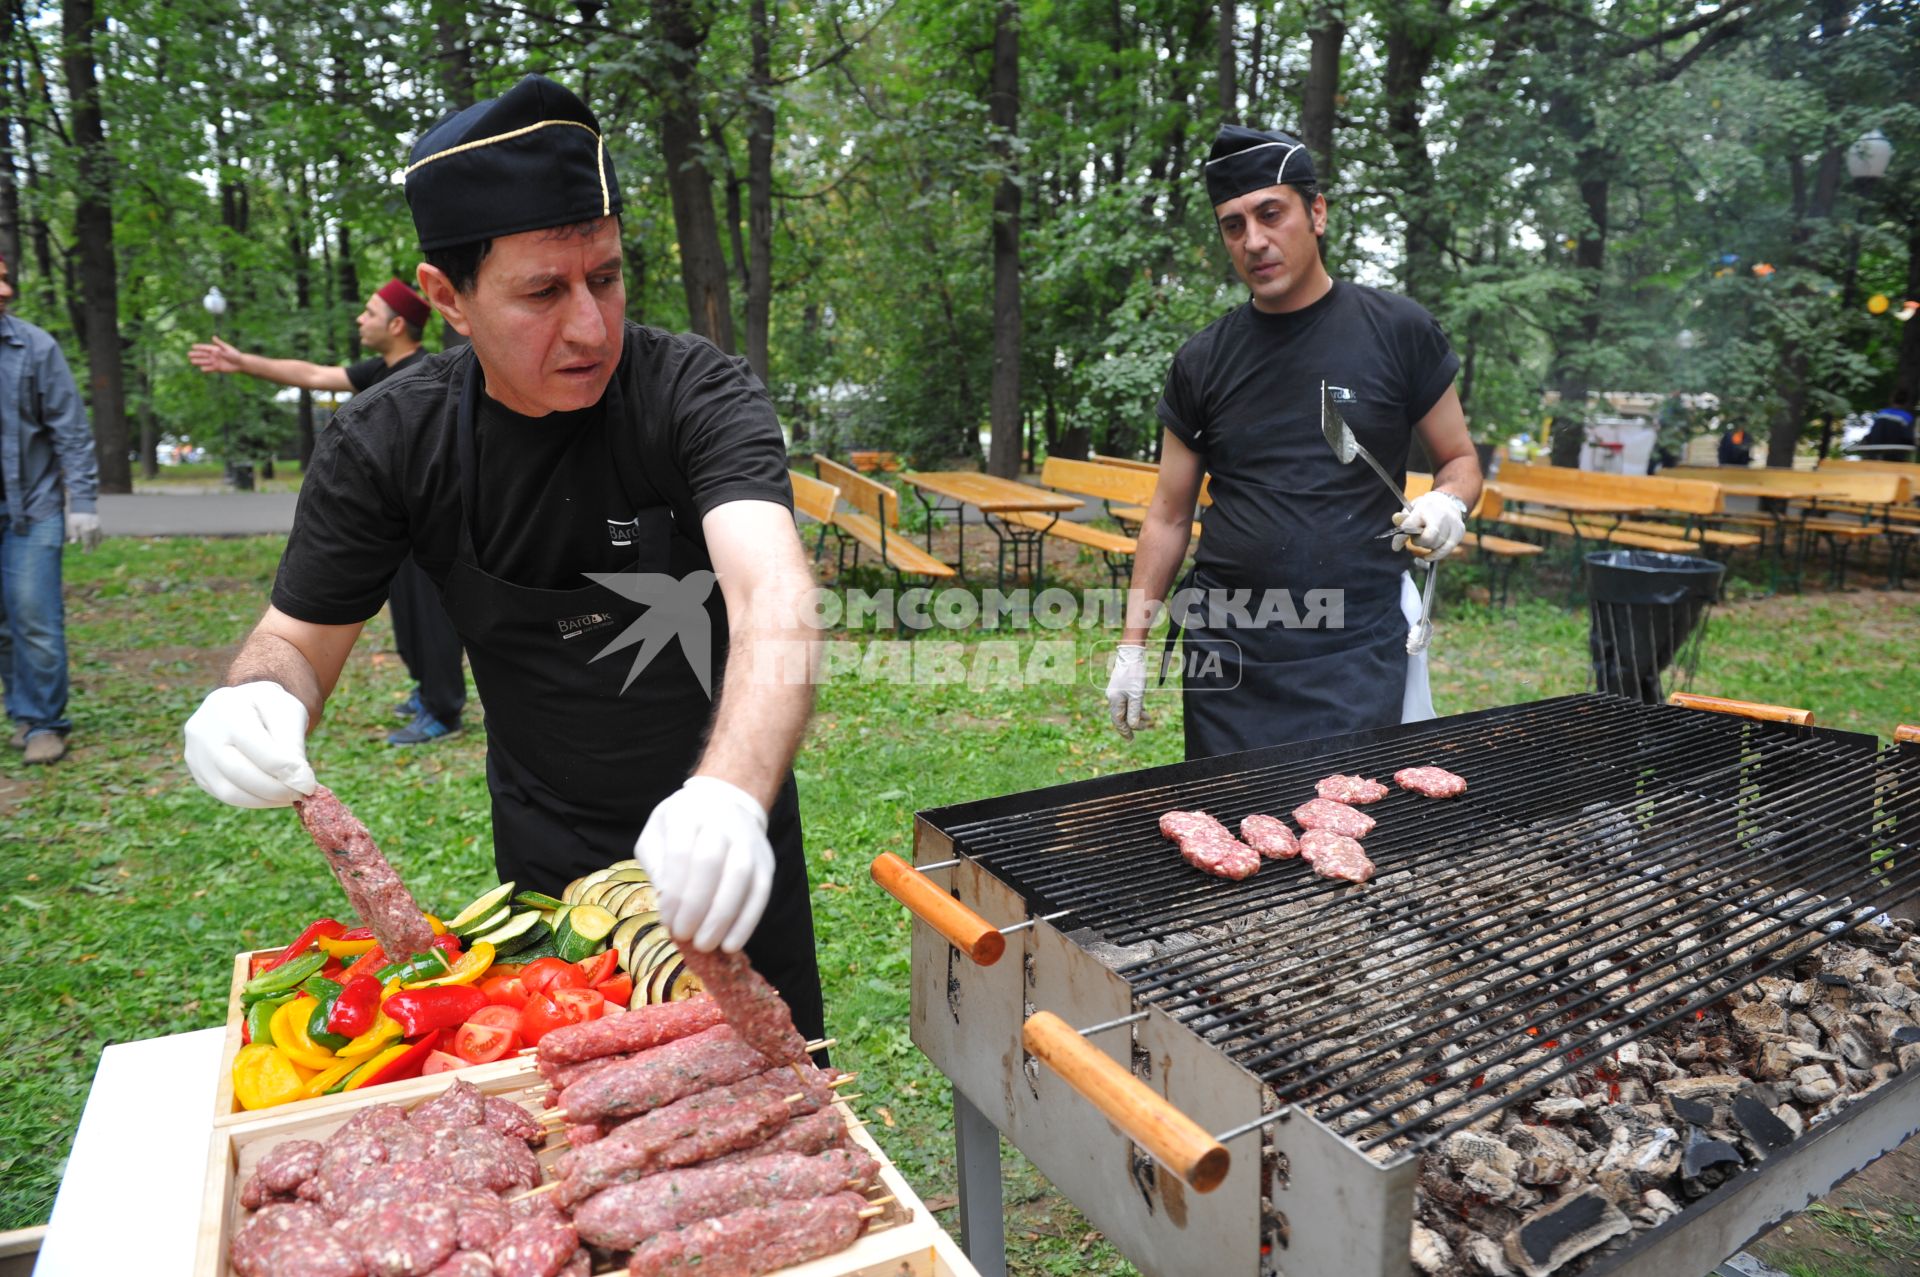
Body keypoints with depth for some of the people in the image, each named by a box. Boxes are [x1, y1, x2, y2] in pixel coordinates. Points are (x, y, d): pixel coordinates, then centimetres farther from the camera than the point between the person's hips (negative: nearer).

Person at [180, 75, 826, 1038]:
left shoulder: (697, 392, -23)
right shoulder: (388, 443, -13)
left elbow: (775, 592, -39)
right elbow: (296, 639, -4)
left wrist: (733, 791, -57)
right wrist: (253, 703, -29)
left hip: (721, 846, -1)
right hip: (545, 852, 2)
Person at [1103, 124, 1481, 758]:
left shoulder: (1398, 331, 0)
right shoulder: (1202, 361, 5)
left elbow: (1460, 461, 10)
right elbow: (1170, 515, 9)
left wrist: (1446, 503, -14)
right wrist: (1131, 645, 5)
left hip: (1361, 651, -1)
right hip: (1229, 658, 2)